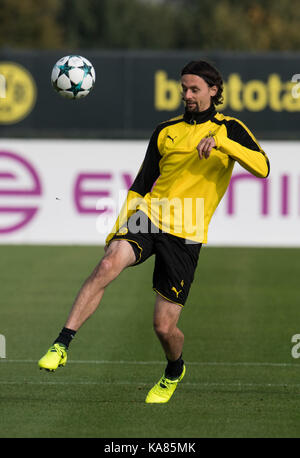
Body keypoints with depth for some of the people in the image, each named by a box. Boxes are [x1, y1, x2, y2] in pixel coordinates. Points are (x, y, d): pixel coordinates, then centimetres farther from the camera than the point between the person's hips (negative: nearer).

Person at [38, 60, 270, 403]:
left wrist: (221, 141, -20)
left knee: (164, 326, -2)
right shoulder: (165, 131, 16)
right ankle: (61, 345, -31)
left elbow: (262, 168, -10)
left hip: (186, 236, -2)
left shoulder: (229, 129, 7)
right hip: (148, 217, 2)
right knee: (108, 264, -30)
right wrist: (117, 229, 12)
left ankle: (174, 371, 33)